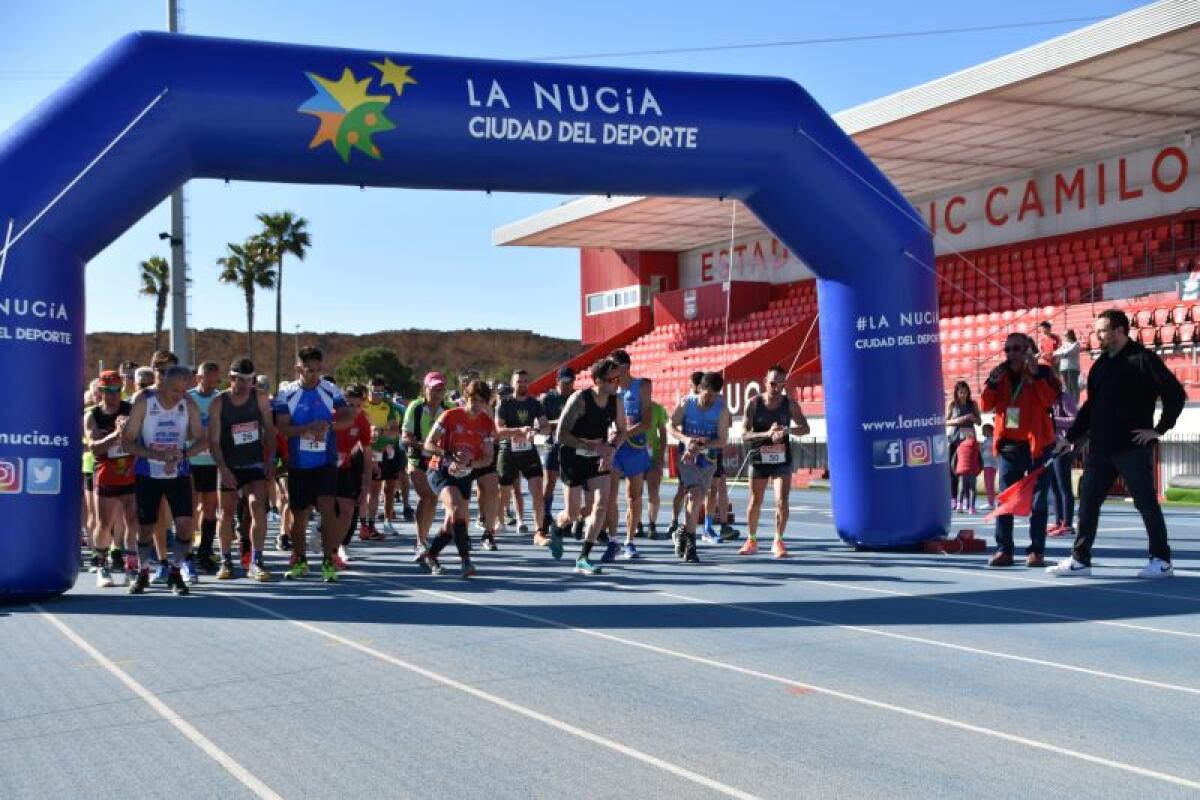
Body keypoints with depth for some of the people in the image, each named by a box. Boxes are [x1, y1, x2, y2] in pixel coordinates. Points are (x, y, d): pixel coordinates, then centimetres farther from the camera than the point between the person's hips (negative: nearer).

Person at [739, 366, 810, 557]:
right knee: (755, 502, 11)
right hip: (759, 458, 0)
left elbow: (805, 428, -3)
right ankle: (752, 541, 28)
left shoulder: (790, 404, -5)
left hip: (782, 459, 0)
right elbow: (744, 435, -14)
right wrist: (767, 434, -30)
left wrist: (787, 430, -23)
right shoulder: (754, 403, -9)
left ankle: (778, 542, 1)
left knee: (782, 501, -10)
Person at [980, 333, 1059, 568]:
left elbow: (1049, 399, -18)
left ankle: (1037, 550, 4)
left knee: (1037, 499, 1)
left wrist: (1036, 374, -23)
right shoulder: (1000, 374, 10)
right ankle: (1004, 549, 4)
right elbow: (985, 405, 3)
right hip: (1009, 444, 4)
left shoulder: (1043, 372, -2)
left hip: (1036, 443, -4)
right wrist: (993, 383, -12)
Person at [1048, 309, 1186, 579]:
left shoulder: (1143, 360, -7)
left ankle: (1161, 560, 11)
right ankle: (1080, 559, 10)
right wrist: (1071, 436, 14)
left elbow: (1176, 394, -10)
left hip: (1133, 448, -7)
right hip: (1099, 448, 7)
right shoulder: (1100, 365, 15)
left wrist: (1159, 429, -10)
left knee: (1146, 503, 1)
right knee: (1087, 501, 5)